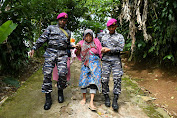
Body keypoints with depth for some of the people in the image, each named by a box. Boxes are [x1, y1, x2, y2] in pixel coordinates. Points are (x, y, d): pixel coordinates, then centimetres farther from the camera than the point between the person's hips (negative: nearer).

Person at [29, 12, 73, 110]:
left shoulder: (68, 32, 23)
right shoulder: (51, 28, 13)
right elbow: (42, 39, 6)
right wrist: (34, 48, -2)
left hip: (62, 54, 2)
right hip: (50, 52, -1)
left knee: (63, 73, -16)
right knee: (47, 74, -9)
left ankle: (60, 91, 11)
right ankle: (48, 98, 2)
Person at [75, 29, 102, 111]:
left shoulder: (96, 41, 3)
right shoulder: (81, 43, 6)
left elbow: (100, 52, 11)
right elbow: (78, 55, 7)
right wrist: (78, 49, -9)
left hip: (94, 63, -1)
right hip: (85, 63, 2)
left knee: (93, 80, -12)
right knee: (83, 80, -2)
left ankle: (91, 102, -13)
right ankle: (84, 98, 21)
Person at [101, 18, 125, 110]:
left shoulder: (120, 36, 10)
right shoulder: (104, 37, 20)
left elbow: (120, 48, -4)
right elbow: (100, 47, 24)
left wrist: (109, 49, -10)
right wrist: (103, 49, 1)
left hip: (116, 61, -2)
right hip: (105, 60, 2)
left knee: (117, 79, -10)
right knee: (104, 79, -3)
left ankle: (115, 100, -5)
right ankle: (106, 98, 11)